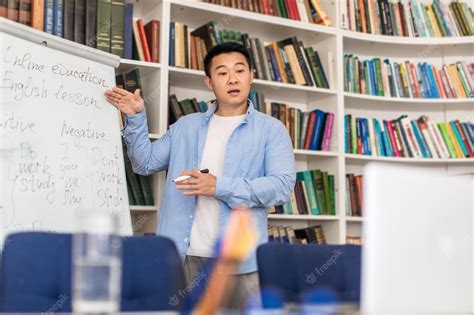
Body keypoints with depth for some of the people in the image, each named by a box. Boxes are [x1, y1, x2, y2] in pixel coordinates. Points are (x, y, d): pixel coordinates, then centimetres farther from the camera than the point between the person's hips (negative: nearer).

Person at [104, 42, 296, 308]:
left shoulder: (272, 130, 3)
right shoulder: (186, 126, 15)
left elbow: (282, 185, -9)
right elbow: (146, 162, 16)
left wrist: (220, 187, -17)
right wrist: (136, 118, 2)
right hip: (184, 254, 3)